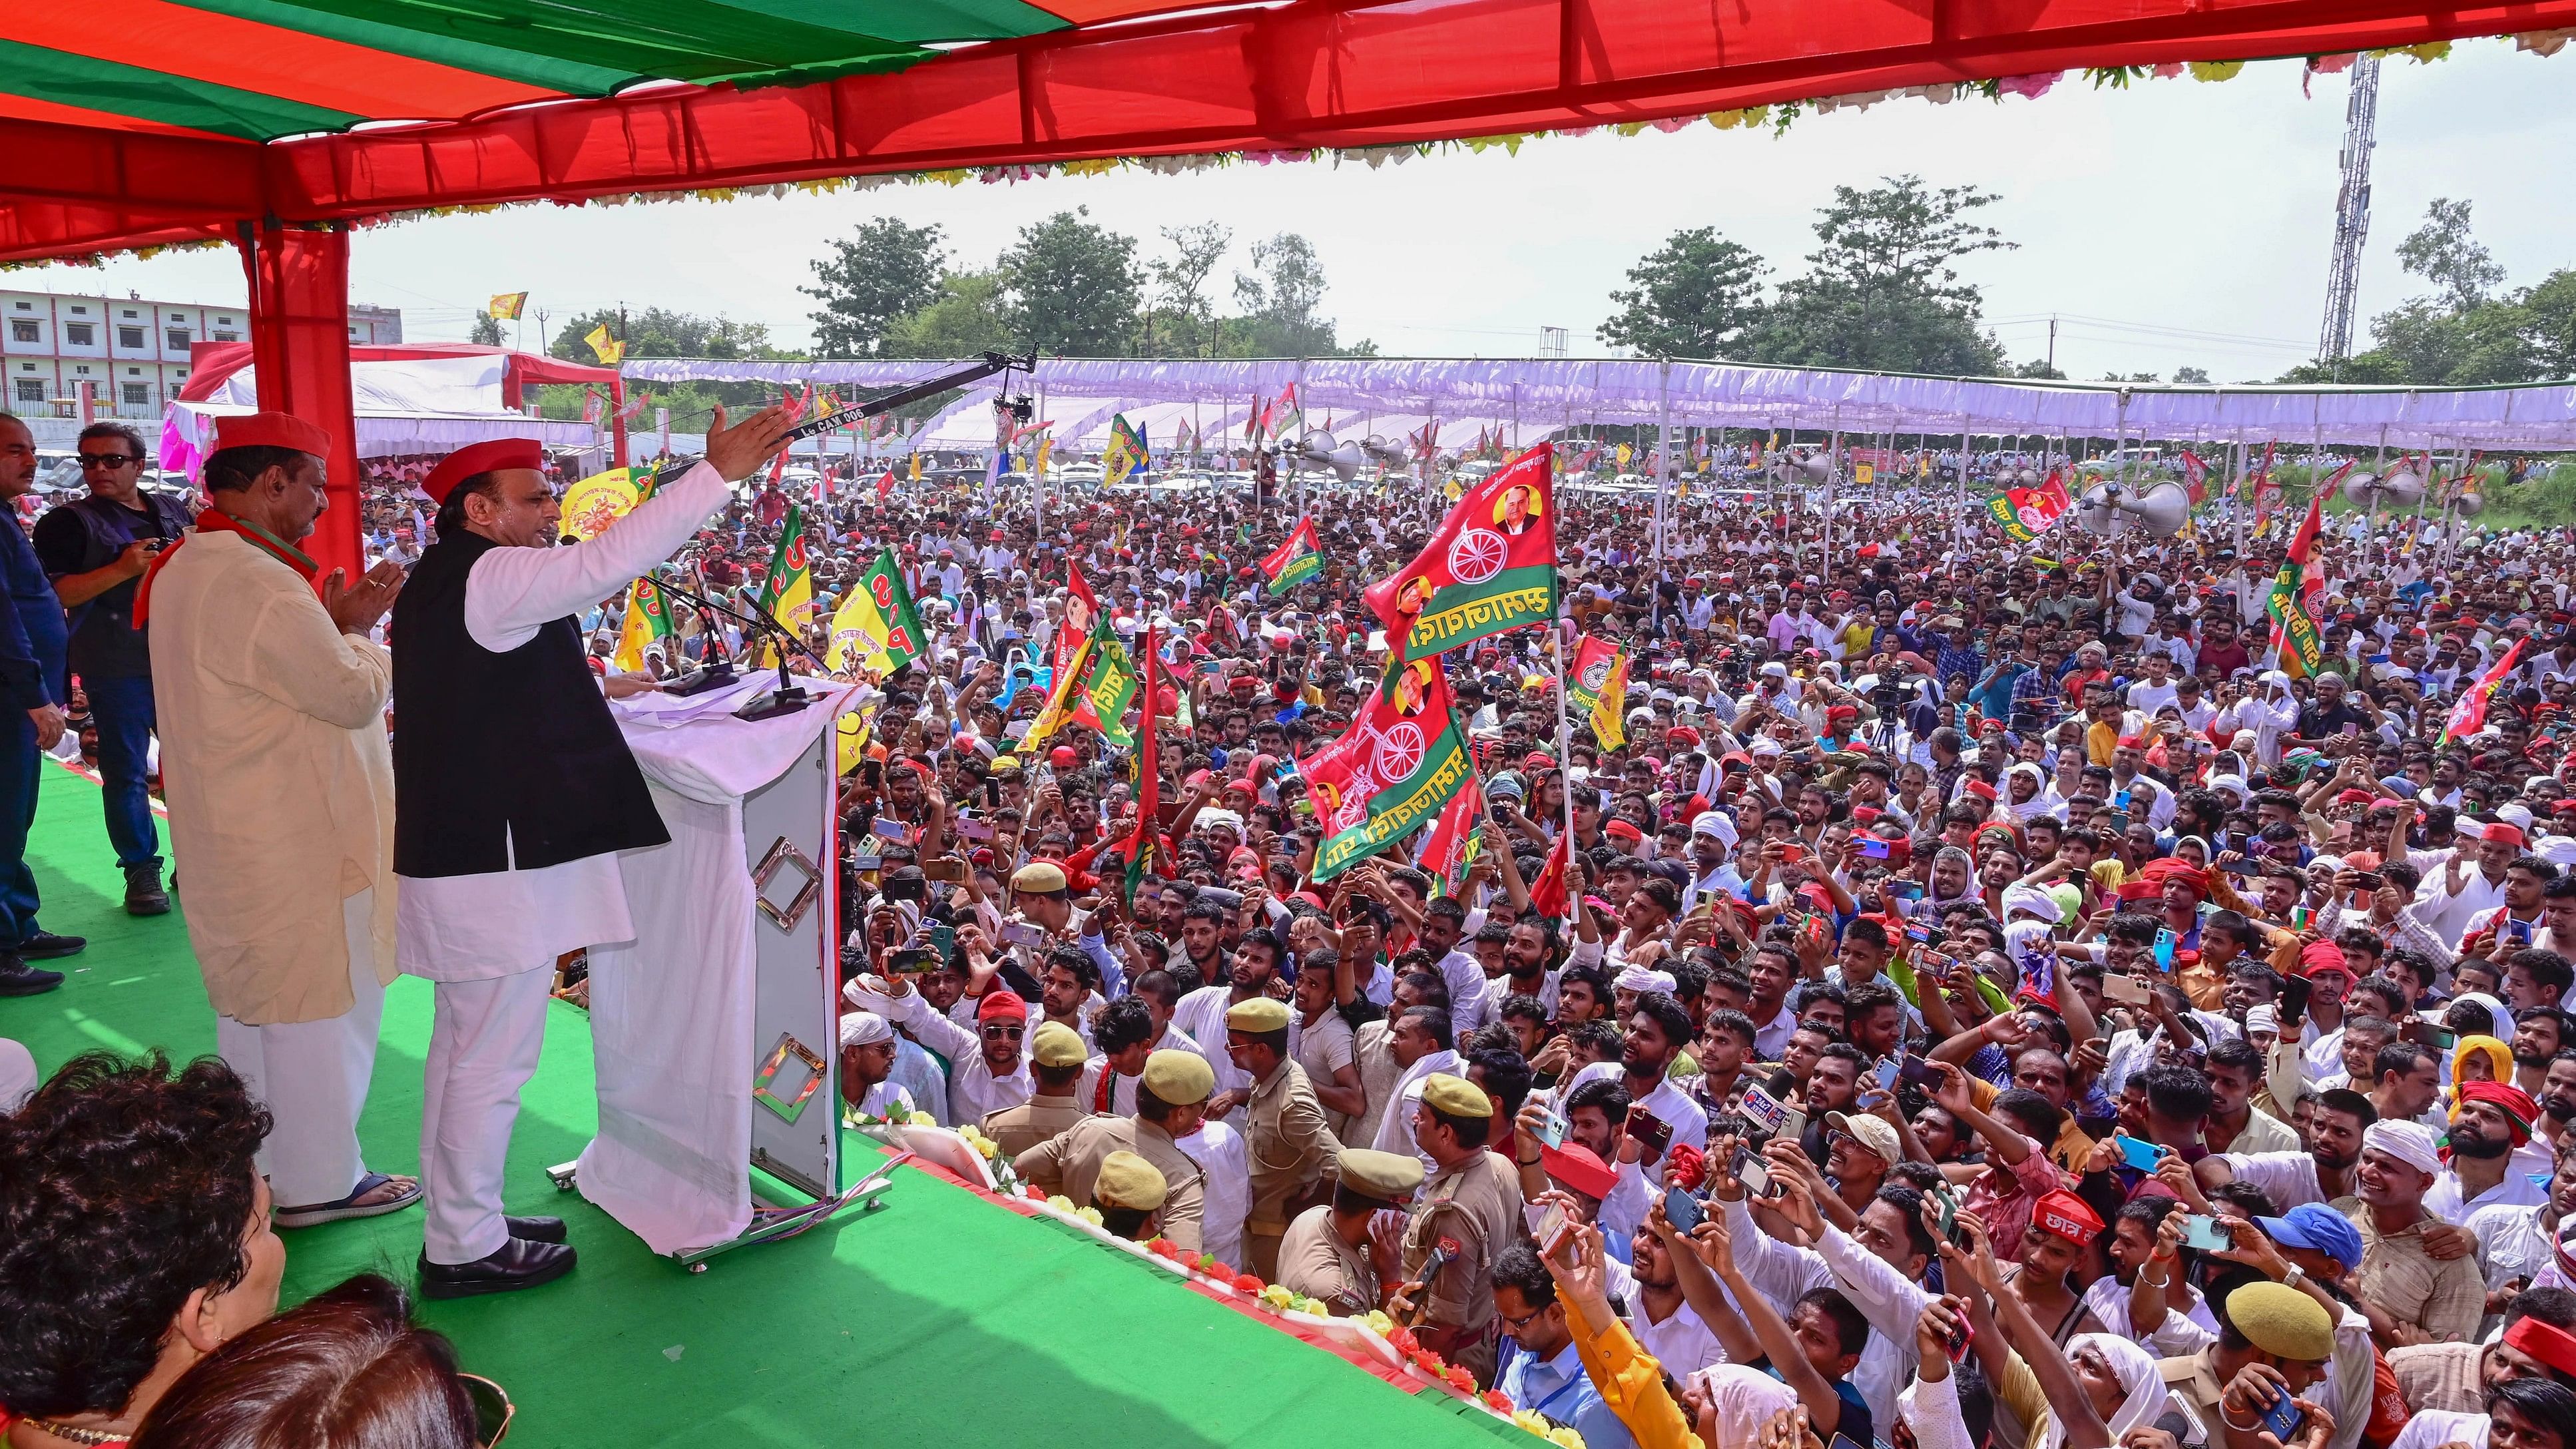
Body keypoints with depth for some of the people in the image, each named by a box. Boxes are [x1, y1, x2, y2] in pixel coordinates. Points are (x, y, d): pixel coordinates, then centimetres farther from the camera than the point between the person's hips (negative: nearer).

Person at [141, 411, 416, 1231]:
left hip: (228, 833, 10)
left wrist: (338, 623, 7)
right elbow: (354, 696, -21)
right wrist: (359, 631, -4)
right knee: (320, 1007, 2)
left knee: (250, 1002, 20)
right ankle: (316, 1184, 12)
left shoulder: (184, 569, 9)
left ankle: (255, 1168, 34)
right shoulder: (259, 585, -24)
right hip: (296, 839, -10)